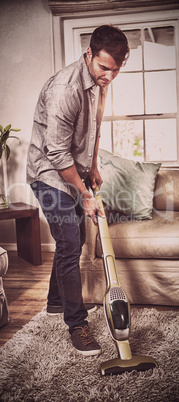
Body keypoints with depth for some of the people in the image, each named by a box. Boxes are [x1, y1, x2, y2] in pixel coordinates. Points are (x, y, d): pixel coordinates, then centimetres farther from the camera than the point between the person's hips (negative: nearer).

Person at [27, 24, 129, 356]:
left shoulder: (99, 82, 1)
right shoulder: (65, 89, -28)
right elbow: (57, 154, -27)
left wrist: (92, 167, 19)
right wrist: (85, 196, -20)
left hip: (74, 171, 9)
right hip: (51, 175, -9)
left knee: (73, 240, 17)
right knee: (69, 246, -9)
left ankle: (56, 301, 36)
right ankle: (77, 324, 4)